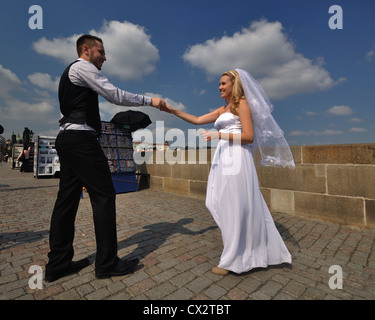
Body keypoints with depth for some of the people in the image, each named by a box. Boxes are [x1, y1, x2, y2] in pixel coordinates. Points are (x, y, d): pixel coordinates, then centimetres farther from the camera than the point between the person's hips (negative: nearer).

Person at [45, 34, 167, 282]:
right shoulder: (83, 67, -1)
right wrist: (149, 100, -2)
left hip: (67, 139, 10)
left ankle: (58, 264, 17)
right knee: (104, 195, -9)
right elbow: (116, 96, -10)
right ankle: (107, 263, 0)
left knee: (68, 198, 8)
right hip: (81, 139, -10)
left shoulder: (70, 72, 29)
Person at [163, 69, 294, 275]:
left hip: (236, 158, -8)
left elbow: (249, 136, -9)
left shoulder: (242, 104, 2)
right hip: (223, 158, 8)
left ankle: (233, 261, 11)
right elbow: (197, 120, 20)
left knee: (234, 207, -4)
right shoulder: (222, 110, 24)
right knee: (216, 203, 7)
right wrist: (173, 111, 15)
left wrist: (219, 135, -16)